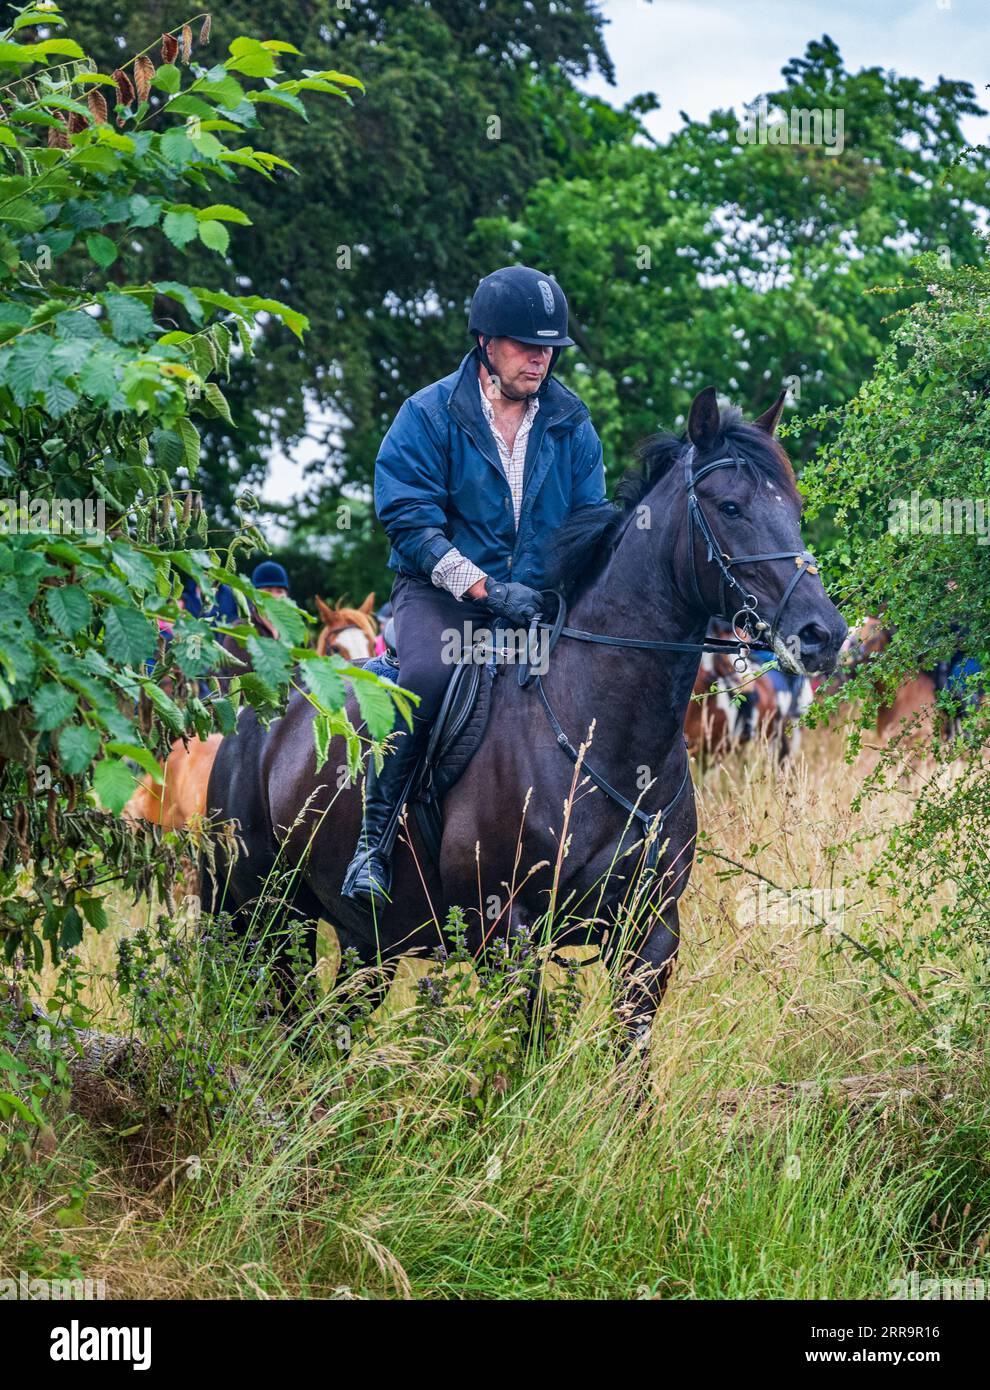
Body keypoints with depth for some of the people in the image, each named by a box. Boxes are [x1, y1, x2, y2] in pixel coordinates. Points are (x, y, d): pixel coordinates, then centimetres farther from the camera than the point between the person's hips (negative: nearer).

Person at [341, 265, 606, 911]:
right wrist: (485, 589, -22)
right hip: (442, 595, -4)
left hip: (542, 599, 4)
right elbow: (409, 521, -11)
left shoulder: (572, 423, 8)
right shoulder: (429, 415, -4)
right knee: (427, 675, -33)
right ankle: (374, 839, -23)